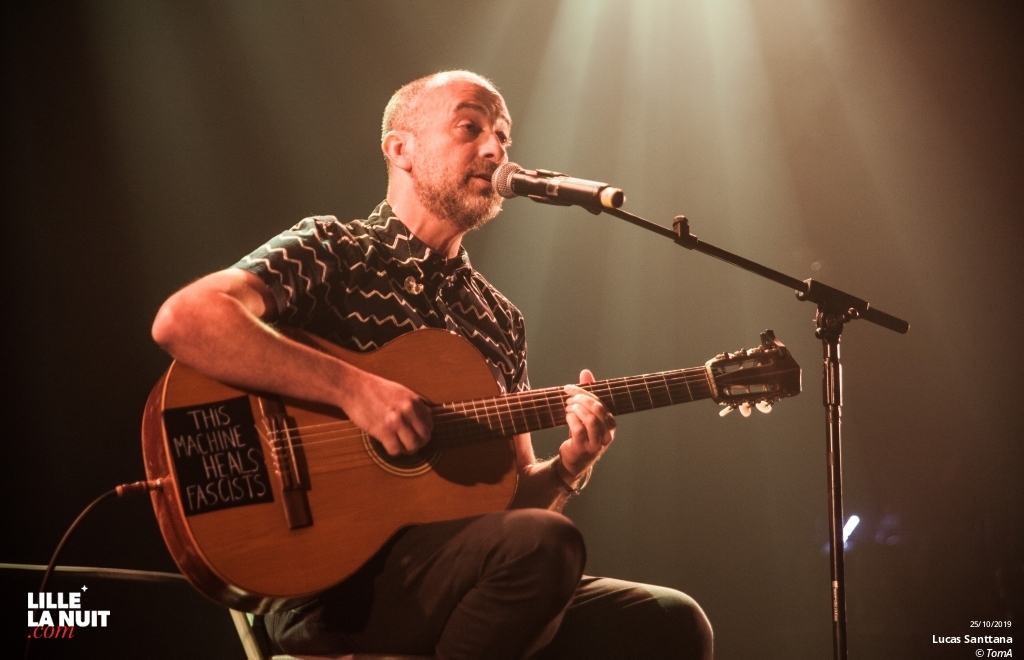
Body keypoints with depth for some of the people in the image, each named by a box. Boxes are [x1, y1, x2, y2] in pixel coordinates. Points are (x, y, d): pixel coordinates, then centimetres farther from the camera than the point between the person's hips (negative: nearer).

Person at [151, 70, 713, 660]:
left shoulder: (499, 319, 18)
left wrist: (568, 468, -3)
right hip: (331, 583, -5)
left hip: (468, 581, 6)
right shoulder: (329, 252, -1)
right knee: (544, 545, -31)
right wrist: (352, 388, -25)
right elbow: (182, 321, -20)